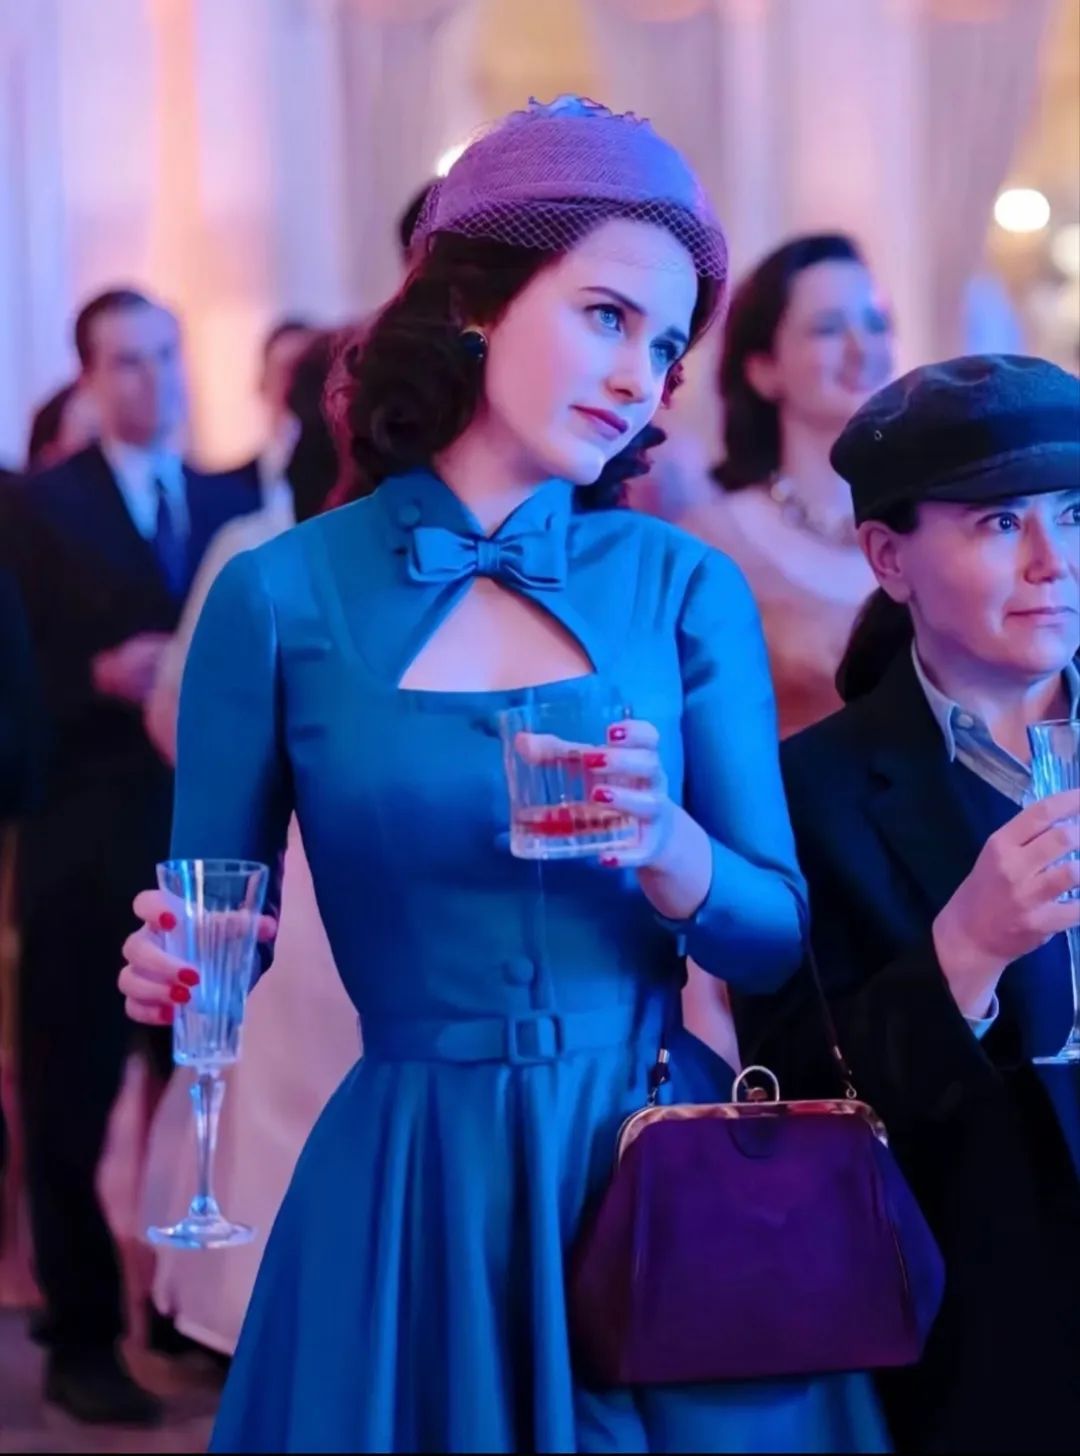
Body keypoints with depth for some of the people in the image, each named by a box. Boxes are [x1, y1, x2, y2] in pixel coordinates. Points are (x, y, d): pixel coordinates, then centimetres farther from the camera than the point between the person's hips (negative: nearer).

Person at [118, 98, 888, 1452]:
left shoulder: (686, 591, 1)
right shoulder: (282, 596, -4)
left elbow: (779, 938, -1)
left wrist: (661, 843, -20)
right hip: (410, 1194, -1)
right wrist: (175, 970, -19)